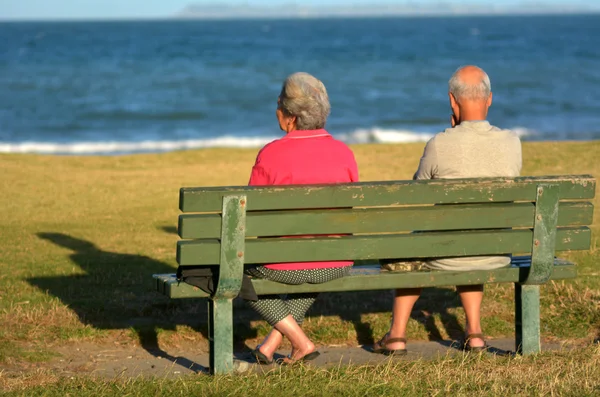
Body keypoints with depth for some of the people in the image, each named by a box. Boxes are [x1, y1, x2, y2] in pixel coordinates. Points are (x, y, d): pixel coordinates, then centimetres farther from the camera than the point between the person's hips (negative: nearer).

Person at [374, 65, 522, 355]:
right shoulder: (511, 143, -9)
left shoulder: (439, 145, -18)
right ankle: (474, 332, 34)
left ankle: (397, 334, 35)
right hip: (497, 257, 3)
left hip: (446, 259, -3)